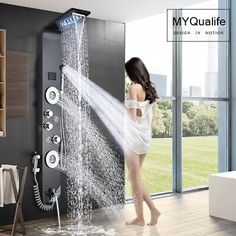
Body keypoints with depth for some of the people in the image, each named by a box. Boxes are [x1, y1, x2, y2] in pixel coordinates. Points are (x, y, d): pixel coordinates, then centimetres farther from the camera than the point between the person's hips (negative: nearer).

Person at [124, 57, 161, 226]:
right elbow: (152, 115, 13)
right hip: (146, 137, 8)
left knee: (135, 178, 2)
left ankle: (140, 217, 10)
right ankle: (153, 209, 13)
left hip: (133, 137, -8)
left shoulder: (134, 87, -12)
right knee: (135, 177, 16)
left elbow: (132, 115, -14)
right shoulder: (150, 89, 10)